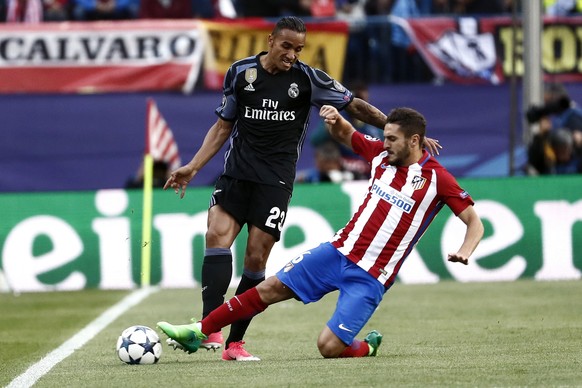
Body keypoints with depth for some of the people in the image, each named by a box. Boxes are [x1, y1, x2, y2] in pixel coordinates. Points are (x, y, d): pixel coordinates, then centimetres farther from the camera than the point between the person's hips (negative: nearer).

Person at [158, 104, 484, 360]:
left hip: (369, 278, -5)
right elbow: (345, 134, 21)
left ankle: (368, 348, 17)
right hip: (339, 251, 5)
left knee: (329, 347, -15)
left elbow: (475, 221, -10)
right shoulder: (381, 154, 3)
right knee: (271, 288, 1)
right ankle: (199, 332, 10)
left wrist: (465, 252, -29)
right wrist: (334, 119, -1)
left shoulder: (436, 179, -12)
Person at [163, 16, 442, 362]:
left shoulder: (308, 79, 0)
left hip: (276, 181, -1)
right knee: (217, 234, -21)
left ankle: (235, 342, 1)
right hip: (236, 174, 1)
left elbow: (355, 106, 6)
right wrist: (193, 167, 9)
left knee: (256, 258, -8)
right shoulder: (240, 72, 5)